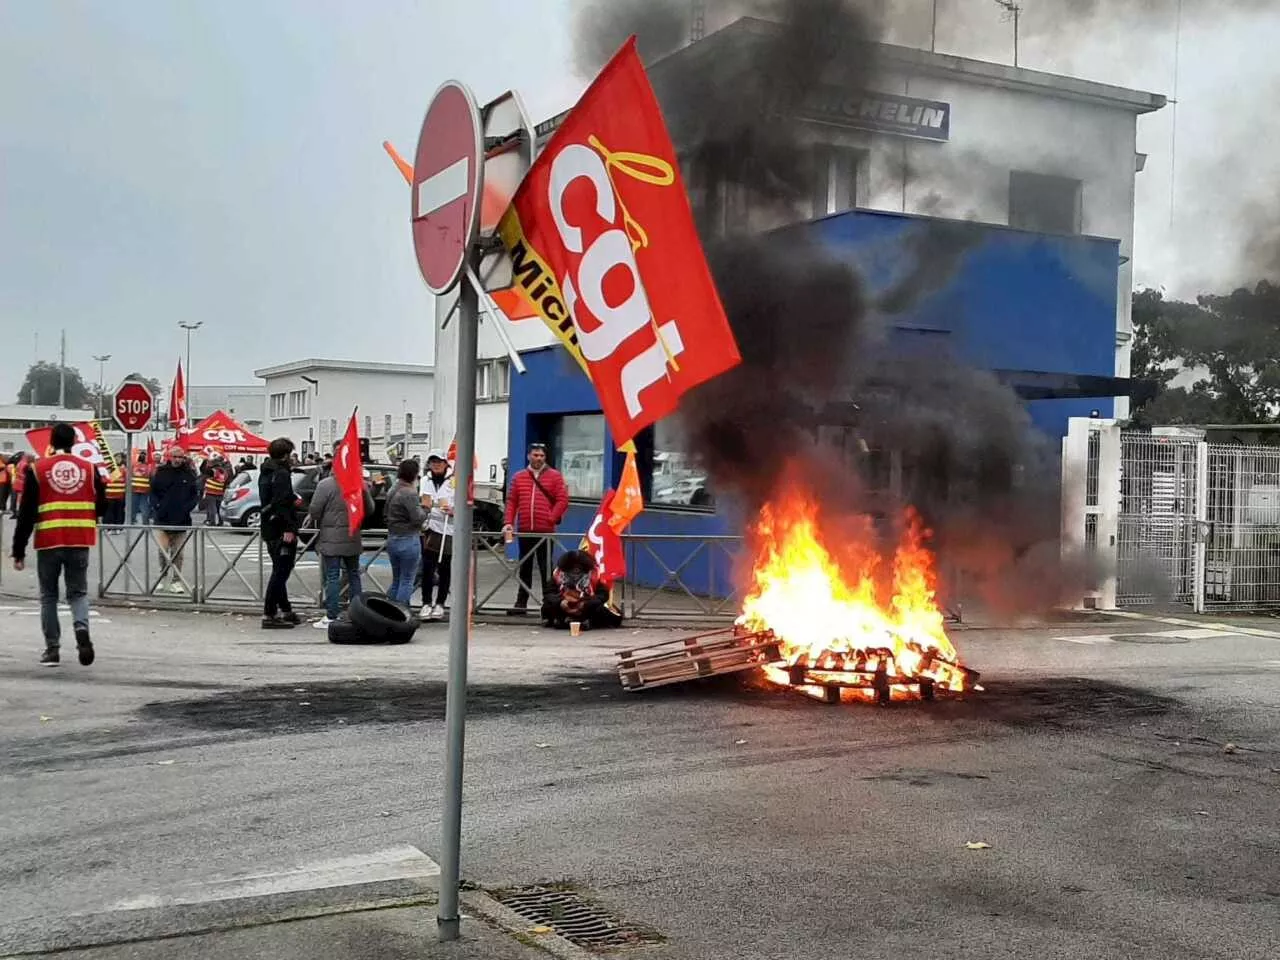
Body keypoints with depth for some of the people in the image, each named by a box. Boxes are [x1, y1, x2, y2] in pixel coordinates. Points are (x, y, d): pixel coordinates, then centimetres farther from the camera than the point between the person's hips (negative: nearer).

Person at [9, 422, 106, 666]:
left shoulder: (37, 469, -3)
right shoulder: (89, 468, 3)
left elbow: (26, 513, -3)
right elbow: (101, 507, 8)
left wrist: (19, 550, 1)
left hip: (48, 542, -1)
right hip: (80, 542, 1)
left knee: (48, 596, 12)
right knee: (78, 592, 12)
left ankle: (52, 648, 10)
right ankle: (82, 628, -16)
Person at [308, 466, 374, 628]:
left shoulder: (325, 485, -13)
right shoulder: (361, 484, 0)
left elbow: (314, 511, -13)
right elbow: (369, 510, 7)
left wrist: (319, 523, 8)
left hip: (331, 538, -4)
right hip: (353, 537, 4)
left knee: (332, 577, -1)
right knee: (354, 575, 14)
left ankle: (331, 617, -2)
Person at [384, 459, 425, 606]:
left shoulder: (392, 491, 9)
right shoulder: (409, 493, -18)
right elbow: (417, 518, -22)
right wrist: (424, 510, -2)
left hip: (392, 540, 8)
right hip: (408, 541, -8)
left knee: (396, 581, 18)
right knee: (407, 581, 2)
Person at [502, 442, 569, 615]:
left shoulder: (554, 476, 2)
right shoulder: (518, 477, 11)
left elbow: (562, 500, -3)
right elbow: (511, 501, 8)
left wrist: (551, 519, -11)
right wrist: (508, 522, -3)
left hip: (545, 531, -3)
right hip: (524, 530, 3)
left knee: (546, 568, 0)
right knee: (524, 568, 10)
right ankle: (521, 603, 15)